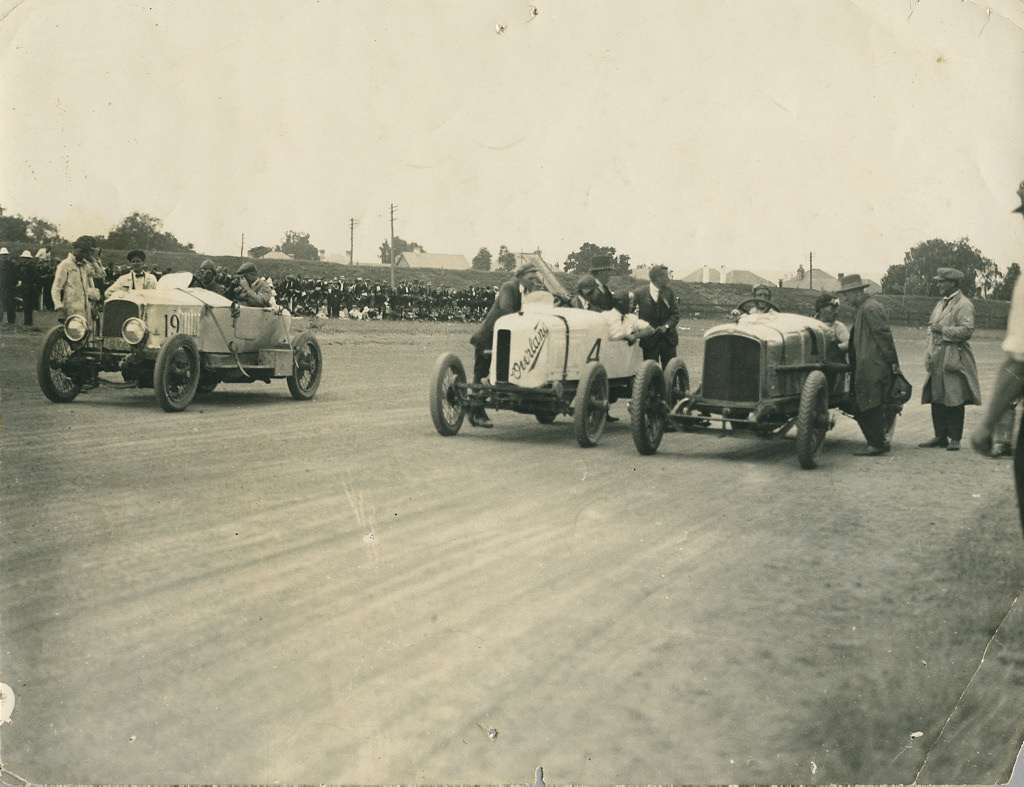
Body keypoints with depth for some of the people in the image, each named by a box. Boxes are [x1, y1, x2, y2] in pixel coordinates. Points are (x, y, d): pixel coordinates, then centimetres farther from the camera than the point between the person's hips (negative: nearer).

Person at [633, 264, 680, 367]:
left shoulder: (669, 292, 4)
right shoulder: (640, 293, -6)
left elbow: (675, 314, 4)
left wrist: (666, 326, -12)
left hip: (668, 339, 3)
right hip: (649, 338, -3)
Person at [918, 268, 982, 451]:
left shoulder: (964, 305, -8)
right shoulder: (941, 304, 19)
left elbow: (967, 330, -20)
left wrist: (942, 329, -16)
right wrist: (930, 353, 15)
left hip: (954, 359, -8)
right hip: (937, 359, 8)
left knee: (954, 400, -5)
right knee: (936, 399, 8)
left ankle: (955, 439, 2)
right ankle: (940, 436, 15)